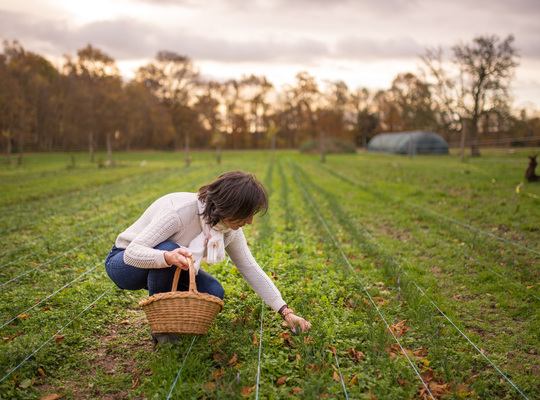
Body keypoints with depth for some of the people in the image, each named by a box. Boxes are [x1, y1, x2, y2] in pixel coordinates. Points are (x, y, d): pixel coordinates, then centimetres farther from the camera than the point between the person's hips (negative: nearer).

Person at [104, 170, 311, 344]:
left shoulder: (230, 229, -13)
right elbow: (132, 252, -36)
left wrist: (285, 312, -10)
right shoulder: (180, 211, -35)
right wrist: (168, 258, -56)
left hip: (167, 269, 5)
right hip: (126, 262, -5)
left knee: (214, 293, -19)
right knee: (168, 249, -37)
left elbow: (251, 269, -6)